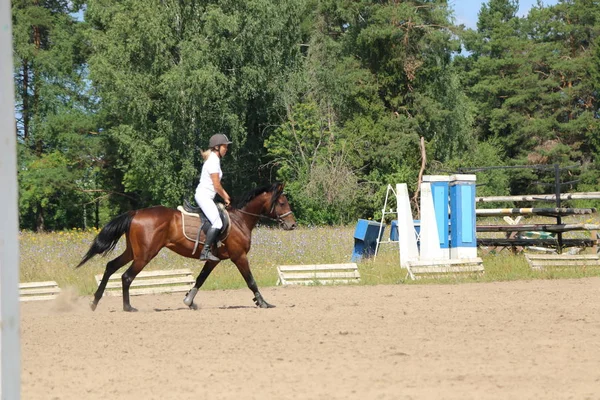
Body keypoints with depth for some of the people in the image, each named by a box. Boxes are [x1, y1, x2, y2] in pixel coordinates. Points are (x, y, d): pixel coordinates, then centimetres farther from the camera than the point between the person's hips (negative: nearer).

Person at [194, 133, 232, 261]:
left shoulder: (214, 160, 16)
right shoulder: (213, 162, -15)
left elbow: (216, 184, 22)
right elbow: (217, 186, -15)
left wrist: (225, 195, 15)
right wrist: (225, 198, 0)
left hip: (206, 197, 11)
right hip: (204, 196, -11)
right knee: (217, 222, -22)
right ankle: (205, 251, -26)